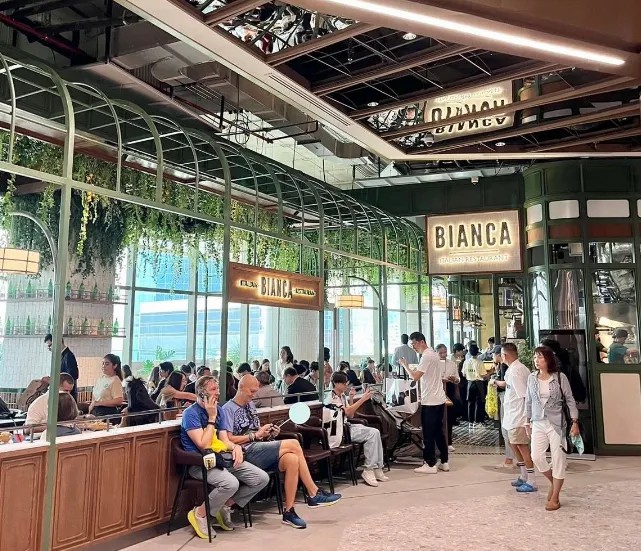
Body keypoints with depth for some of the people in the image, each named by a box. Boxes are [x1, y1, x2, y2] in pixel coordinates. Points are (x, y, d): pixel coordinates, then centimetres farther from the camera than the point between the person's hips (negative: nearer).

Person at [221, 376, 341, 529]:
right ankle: (314, 494, -10)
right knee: (293, 444, -21)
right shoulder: (228, 409, -4)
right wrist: (255, 435, -12)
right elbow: (229, 439, -14)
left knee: (291, 459, -23)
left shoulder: (250, 405, 21)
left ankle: (289, 512, -14)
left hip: (258, 449, 8)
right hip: (247, 452, -8)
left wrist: (267, 433, 3)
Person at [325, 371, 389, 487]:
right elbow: (347, 412, -19)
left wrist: (351, 399, 2)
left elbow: (350, 416, 14)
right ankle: (368, 470, -14)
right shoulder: (331, 397, -11)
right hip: (336, 432, -8)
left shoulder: (343, 396, 15)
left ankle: (377, 468, -5)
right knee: (371, 434, -20)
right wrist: (363, 399, -19)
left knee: (375, 432, -9)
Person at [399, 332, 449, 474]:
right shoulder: (434, 355, 14)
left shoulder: (426, 356, -16)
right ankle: (444, 462, 18)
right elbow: (442, 376, 20)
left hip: (430, 402, -10)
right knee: (439, 432, 14)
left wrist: (405, 365, -9)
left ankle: (430, 465, 4)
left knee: (428, 434, -2)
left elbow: (415, 376, -23)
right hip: (439, 400, 10)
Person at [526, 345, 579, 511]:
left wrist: (575, 422, -8)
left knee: (558, 459, 2)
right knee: (536, 457, -5)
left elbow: (570, 400, -4)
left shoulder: (560, 377, -8)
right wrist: (528, 421, 13)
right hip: (538, 423, 3)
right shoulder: (532, 378, 2)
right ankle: (553, 482, 25)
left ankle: (555, 498, 14)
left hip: (556, 423, -3)